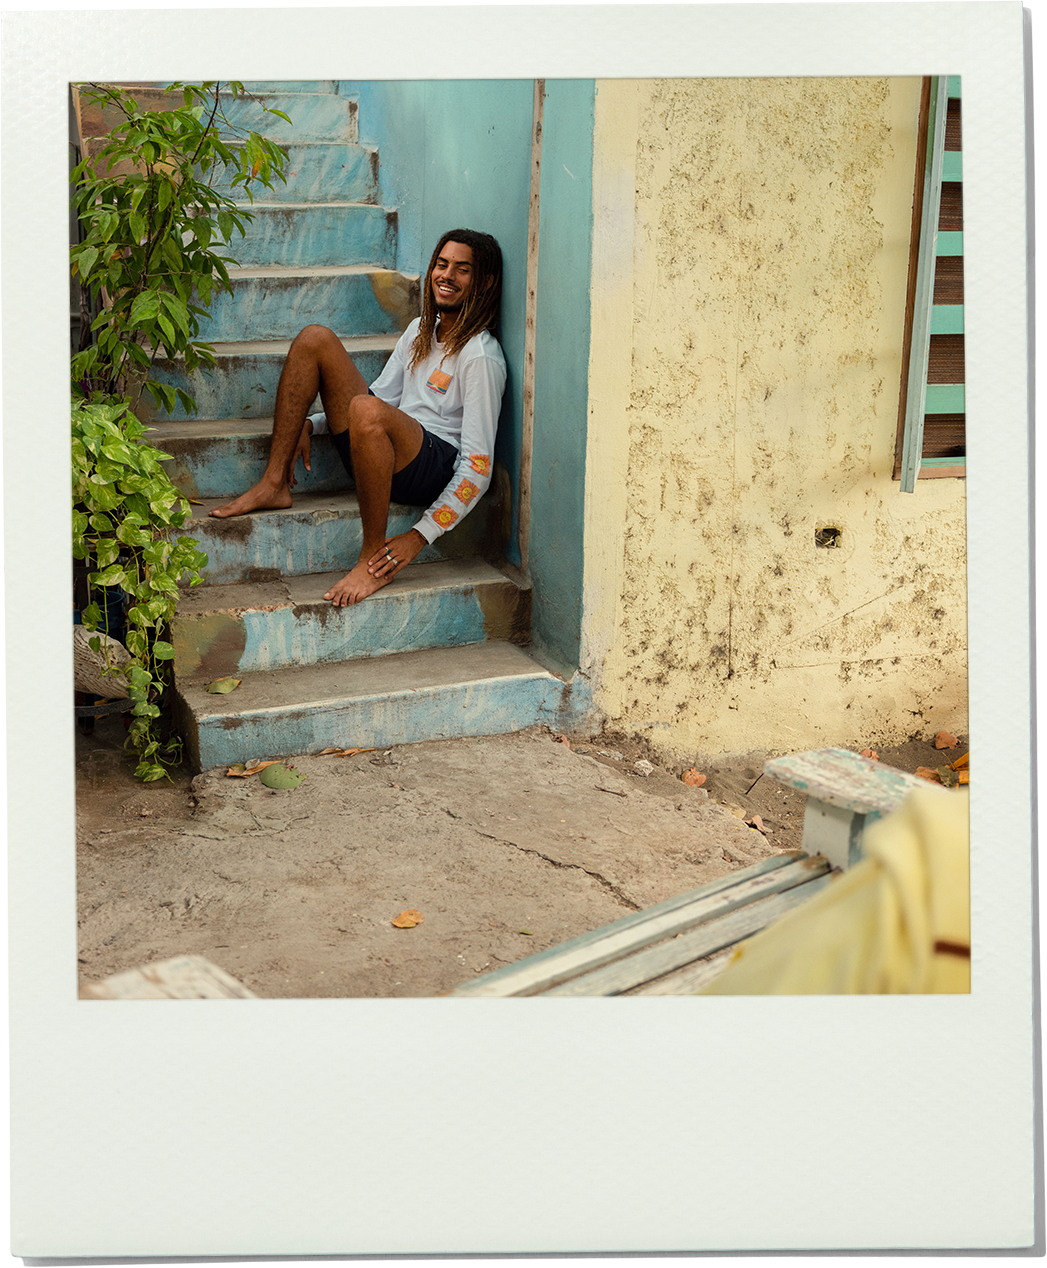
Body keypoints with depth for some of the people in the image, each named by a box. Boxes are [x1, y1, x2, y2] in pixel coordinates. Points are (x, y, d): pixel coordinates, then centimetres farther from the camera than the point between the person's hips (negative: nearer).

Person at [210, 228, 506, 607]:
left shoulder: (481, 356, -12)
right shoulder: (421, 328, 13)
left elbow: (478, 467, -17)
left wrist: (421, 535, -23)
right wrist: (310, 425, 7)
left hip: (436, 469, -8)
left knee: (367, 409, -41)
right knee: (315, 338, -2)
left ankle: (373, 557, -24)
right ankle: (274, 484, -7)